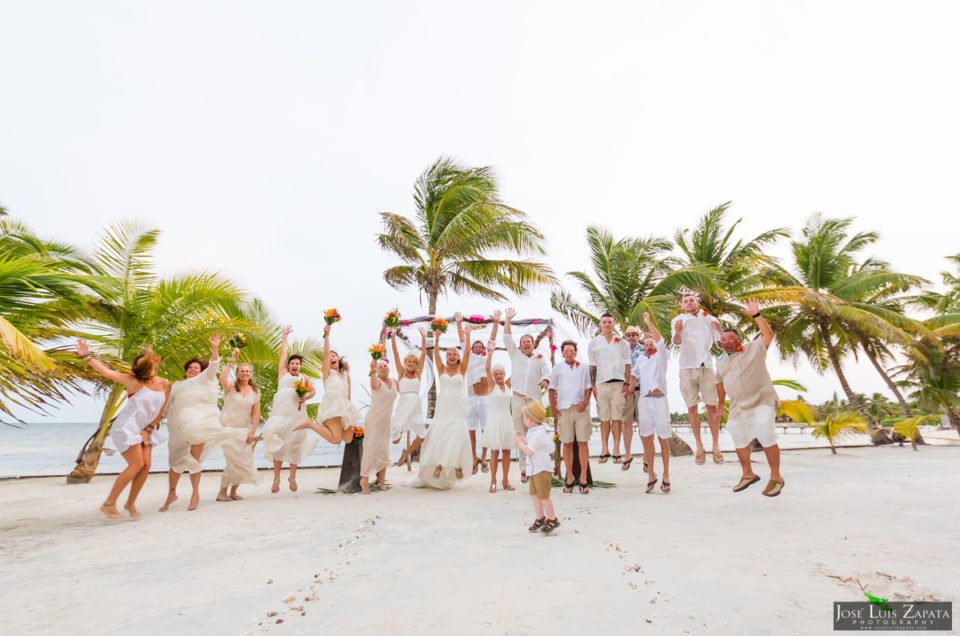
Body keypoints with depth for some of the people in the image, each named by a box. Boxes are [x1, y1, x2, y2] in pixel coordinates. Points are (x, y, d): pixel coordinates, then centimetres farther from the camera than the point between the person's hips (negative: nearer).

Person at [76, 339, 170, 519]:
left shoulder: (165, 385, 0)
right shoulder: (133, 381, -12)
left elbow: (160, 412, 2)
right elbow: (106, 371, -22)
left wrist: (148, 430, -3)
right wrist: (86, 356, -30)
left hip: (145, 430, 5)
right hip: (127, 428, -5)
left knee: (146, 465, -4)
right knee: (137, 464, -13)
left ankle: (130, 503, 13)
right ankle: (109, 503, 3)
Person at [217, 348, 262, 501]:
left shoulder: (255, 391, 6)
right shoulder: (230, 387, -2)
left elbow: (256, 413, 4)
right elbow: (222, 378, -27)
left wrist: (252, 431, -4)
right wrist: (232, 360, -24)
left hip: (244, 429, 4)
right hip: (228, 427, -4)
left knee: (244, 461, 3)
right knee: (233, 461, -8)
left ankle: (233, 491, 21)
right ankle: (222, 492, 10)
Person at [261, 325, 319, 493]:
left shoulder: (304, 377, 18)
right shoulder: (283, 372, 15)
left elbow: (313, 390, 11)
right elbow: (283, 352, 20)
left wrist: (306, 397, -9)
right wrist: (284, 336, 26)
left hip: (297, 413, 1)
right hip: (280, 412, -1)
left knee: (295, 444, 0)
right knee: (277, 444, -4)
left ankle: (292, 477, 10)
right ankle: (276, 479, 3)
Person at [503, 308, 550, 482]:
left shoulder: (540, 360, 19)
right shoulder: (515, 354, 20)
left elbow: (547, 373, 3)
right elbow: (507, 338, 15)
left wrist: (545, 381, -20)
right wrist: (508, 320, 10)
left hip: (534, 399, 0)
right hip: (517, 397, 0)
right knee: (520, 433, -1)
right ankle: (524, 468, 3)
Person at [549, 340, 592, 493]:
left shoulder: (583, 368, 12)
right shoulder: (557, 368, 11)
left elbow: (588, 387, 12)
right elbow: (552, 388, 11)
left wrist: (585, 401, -5)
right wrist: (553, 407, 3)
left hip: (581, 409, 0)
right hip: (563, 409, 0)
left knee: (582, 442, -2)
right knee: (567, 444, 2)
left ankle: (583, 477, 8)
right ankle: (569, 478, 11)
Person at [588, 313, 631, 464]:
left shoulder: (621, 342, 11)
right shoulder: (594, 343, 11)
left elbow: (627, 364, 8)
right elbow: (592, 366, 9)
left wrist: (627, 384, -1)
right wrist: (593, 386, 2)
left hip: (618, 383, 0)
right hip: (601, 384, 0)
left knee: (617, 417, -1)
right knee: (604, 418, 3)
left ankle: (616, 450, 6)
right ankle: (605, 449, 9)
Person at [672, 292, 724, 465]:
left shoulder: (709, 319, 12)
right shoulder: (678, 320, 5)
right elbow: (677, 341, -11)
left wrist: (720, 330, -14)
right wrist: (678, 332, -35)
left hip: (706, 366, 1)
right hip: (687, 367, -1)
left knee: (712, 406, -1)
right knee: (692, 407, 3)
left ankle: (716, 446, 9)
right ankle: (699, 446, 13)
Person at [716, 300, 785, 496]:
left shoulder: (754, 348, 2)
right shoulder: (721, 364, 14)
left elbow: (768, 335, -12)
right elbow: (720, 383, 23)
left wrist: (756, 315, -17)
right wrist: (721, 405, 26)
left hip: (762, 401, -6)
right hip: (738, 407, 6)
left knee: (766, 436, -19)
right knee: (739, 441, 12)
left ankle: (776, 477, -1)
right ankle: (748, 475, 33)